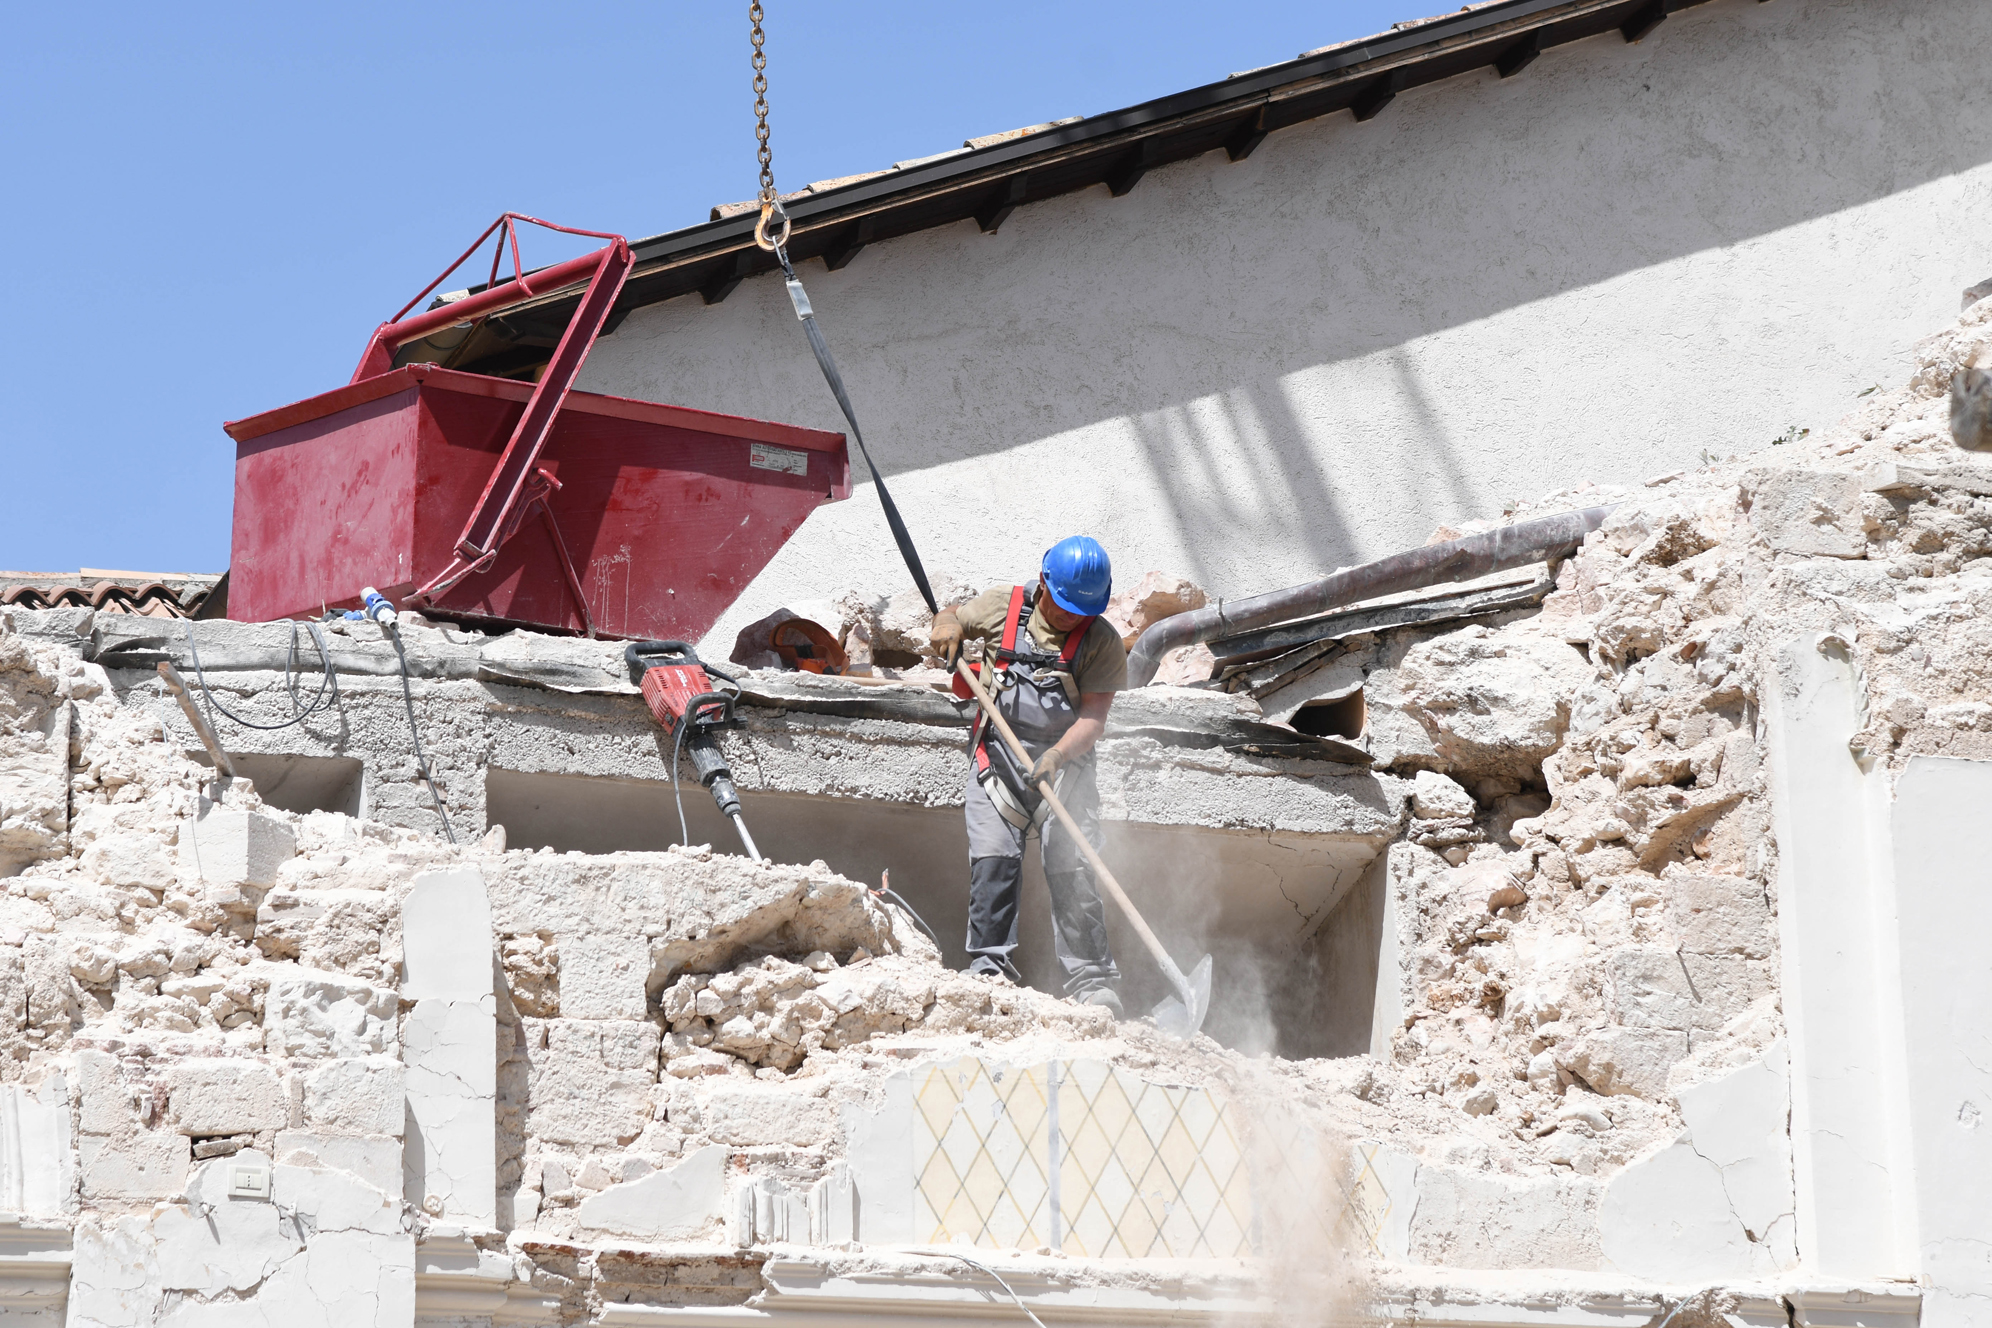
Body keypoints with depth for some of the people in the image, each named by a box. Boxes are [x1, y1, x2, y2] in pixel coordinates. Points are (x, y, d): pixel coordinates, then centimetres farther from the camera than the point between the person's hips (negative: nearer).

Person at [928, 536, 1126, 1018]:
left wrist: (1057, 755, -25)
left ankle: (1093, 982, -8)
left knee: (1072, 870, -10)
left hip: (1064, 762, -1)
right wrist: (946, 626, -2)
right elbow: (952, 616, 23)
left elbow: (1094, 716, -7)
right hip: (997, 756, 1)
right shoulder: (1001, 605, 5)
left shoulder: (1102, 642, 0)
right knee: (993, 860, -13)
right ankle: (990, 968, -9)